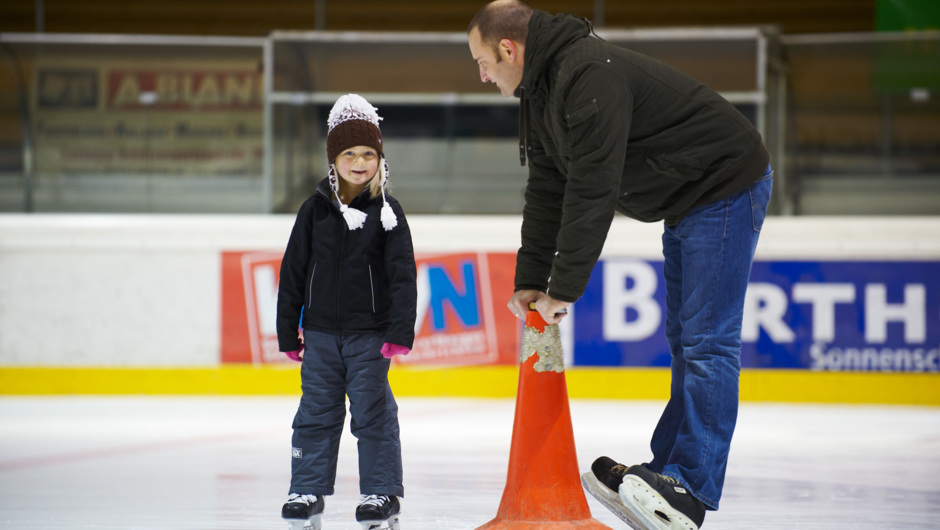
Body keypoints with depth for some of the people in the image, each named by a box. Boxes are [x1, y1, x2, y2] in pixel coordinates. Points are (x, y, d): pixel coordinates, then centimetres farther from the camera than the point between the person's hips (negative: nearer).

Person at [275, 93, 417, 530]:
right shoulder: (316, 210, 4)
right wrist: (288, 331, 5)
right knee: (316, 412, 6)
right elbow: (293, 271, 7)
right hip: (321, 332, 2)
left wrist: (400, 331, -11)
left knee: (373, 412, 0)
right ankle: (307, 492, 13)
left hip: (369, 333, -2)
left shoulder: (386, 211, -1)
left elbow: (402, 275, -3)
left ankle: (381, 493, 8)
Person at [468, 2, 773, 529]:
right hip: (687, 202, 11)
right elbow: (548, 190, 12)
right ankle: (669, 474, 17)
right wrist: (530, 281, 7)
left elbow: (592, 191, -29)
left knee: (707, 342, -13)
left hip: (727, 186, -11)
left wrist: (564, 289, -24)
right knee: (685, 342, 13)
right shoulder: (541, 89, 7)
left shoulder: (592, 76, -27)